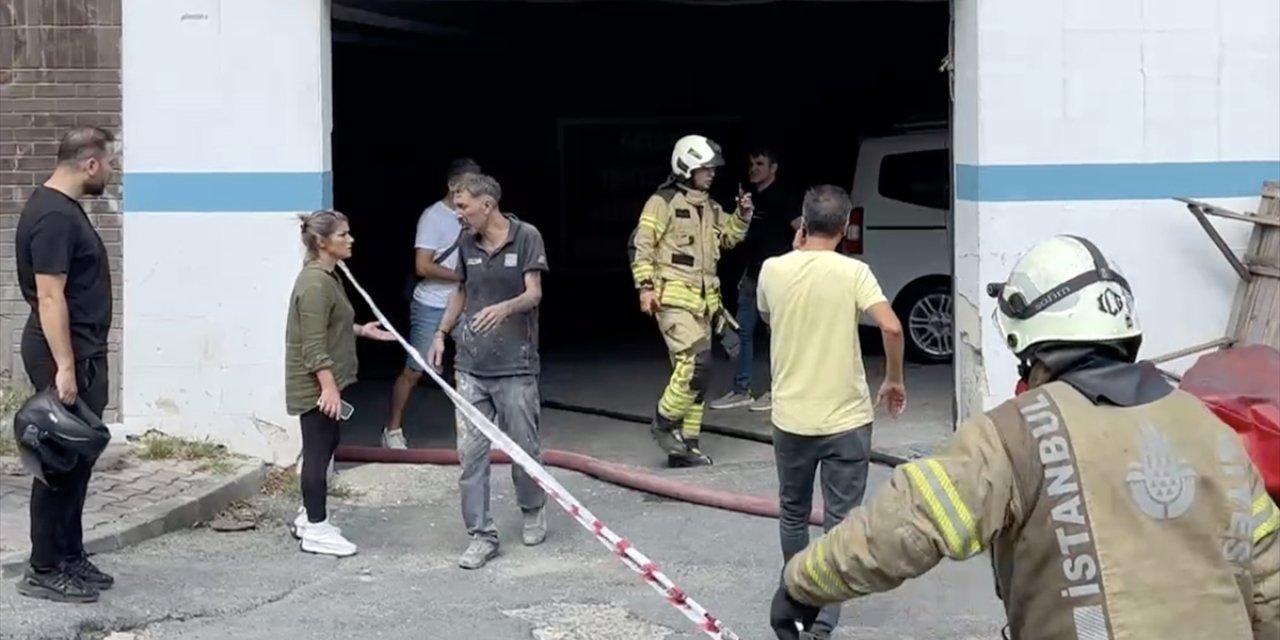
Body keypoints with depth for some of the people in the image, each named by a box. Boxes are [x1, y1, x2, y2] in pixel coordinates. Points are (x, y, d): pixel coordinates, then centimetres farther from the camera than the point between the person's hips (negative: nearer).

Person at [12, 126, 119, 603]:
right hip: (67, 356, -10)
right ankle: (44, 571, 2)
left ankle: (69, 559, 21)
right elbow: (49, 297, -23)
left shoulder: (62, 208, 14)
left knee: (76, 459, 13)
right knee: (61, 463, -5)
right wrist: (63, 367, -25)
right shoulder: (53, 216, -18)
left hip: (81, 352, 10)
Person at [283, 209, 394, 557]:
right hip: (315, 385, -10)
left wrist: (360, 330, 19)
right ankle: (316, 530, 6)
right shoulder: (315, 284, -21)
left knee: (326, 444, 17)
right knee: (318, 450, -3)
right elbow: (314, 345, -25)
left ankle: (309, 517, 28)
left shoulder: (327, 276, 11)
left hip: (325, 381, 10)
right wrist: (329, 387, -26)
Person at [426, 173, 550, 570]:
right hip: (470, 365, 4)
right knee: (470, 452, 0)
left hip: (515, 364, -4)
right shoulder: (467, 243, 8)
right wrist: (441, 333, 12)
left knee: (524, 447, 7)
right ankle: (482, 536, 8)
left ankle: (533, 511, 34)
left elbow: (534, 293, -15)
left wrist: (504, 308, -34)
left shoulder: (526, 237, -8)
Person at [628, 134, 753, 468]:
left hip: (703, 300, 8)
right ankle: (664, 421, -3)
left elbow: (731, 236, 28)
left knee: (692, 370, 9)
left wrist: (742, 214, 9)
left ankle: (685, 445, 15)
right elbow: (640, 245, -9)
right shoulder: (664, 202, -7)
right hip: (672, 297, -8)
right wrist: (645, 286, -15)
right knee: (696, 362, -21)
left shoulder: (710, 208, 16)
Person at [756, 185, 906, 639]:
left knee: (793, 512, 22)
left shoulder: (773, 269, -2)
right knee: (841, 520, 3)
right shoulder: (853, 272, -10)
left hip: (790, 417, 3)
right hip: (845, 418, -2)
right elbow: (891, 327, -20)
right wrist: (894, 380, -3)